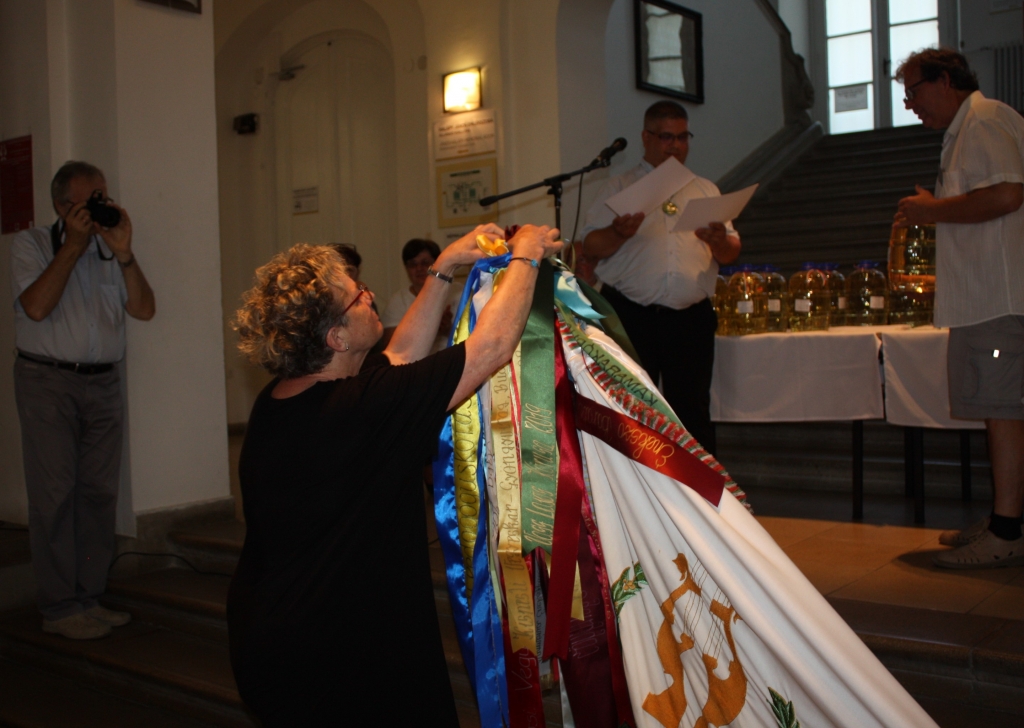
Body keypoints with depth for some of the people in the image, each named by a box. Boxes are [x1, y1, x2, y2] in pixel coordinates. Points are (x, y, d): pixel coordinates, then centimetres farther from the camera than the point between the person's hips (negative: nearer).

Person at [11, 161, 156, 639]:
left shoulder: (109, 249, 10)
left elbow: (144, 309, 0)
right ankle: (59, 607, 5)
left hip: (103, 383, 4)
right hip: (48, 382, -4)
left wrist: (123, 252, -10)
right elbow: (36, 306, -15)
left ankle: (90, 596, 14)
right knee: (54, 493, -2)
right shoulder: (31, 244, 1)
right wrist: (73, 245, -13)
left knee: (99, 492, 5)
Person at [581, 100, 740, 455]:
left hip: (691, 319, 2)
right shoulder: (618, 188, 9)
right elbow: (590, 248, 1)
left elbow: (731, 253, 13)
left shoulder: (705, 190, 17)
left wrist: (719, 241, -10)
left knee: (693, 412, 4)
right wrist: (619, 233, -18)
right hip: (630, 318, -2)